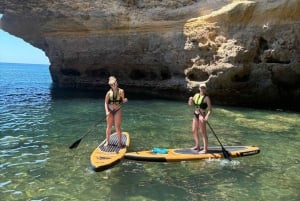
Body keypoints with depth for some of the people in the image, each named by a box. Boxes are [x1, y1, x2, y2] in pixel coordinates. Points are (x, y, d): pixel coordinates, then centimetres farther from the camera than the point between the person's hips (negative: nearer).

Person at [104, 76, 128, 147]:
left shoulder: (121, 91, -9)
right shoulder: (109, 93, -7)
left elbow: (122, 101, 1)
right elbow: (106, 103, -3)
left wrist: (124, 100, -23)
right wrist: (107, 111, -16)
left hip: (118, 111, -2)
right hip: (110, 111, 2)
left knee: (117, 127, 0)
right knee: (109, 127, 11)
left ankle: (119, 142, 13)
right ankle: (107, 141, 25)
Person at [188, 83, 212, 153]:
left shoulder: (206, 98, -11)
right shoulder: (196, 95, 8)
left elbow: (210, 109, -15)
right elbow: (190, 104, 14)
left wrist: (207, 116, -31)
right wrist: (191, 99, -7)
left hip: (202, 115, -8)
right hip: (196, 115, 8)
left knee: (203, 132, -6)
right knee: (194, 131, 16)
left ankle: (205, 149, -1)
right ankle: (197, 146, 32)